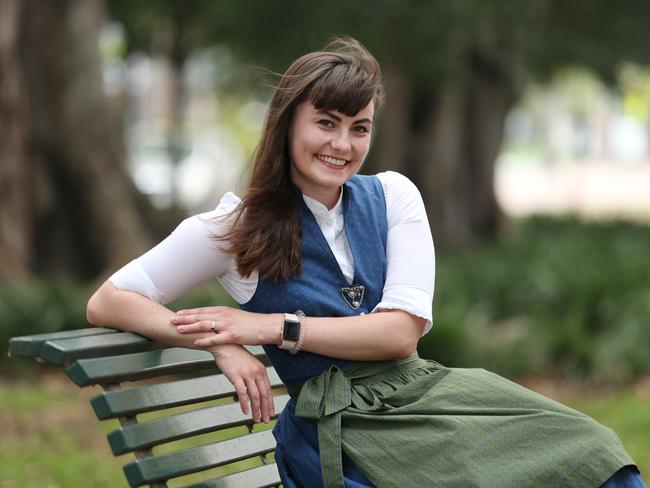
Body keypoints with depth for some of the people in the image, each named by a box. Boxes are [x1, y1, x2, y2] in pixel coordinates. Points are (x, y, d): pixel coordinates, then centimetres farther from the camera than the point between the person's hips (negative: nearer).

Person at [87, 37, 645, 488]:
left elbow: (402, 332, -1)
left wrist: (274, 326, -11)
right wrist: (221, 345, -15)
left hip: (421, 391, 4)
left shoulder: (391, 196, 10)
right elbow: (106, 303, 0)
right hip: (334, 427, -4)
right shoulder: (235, 226, 1)